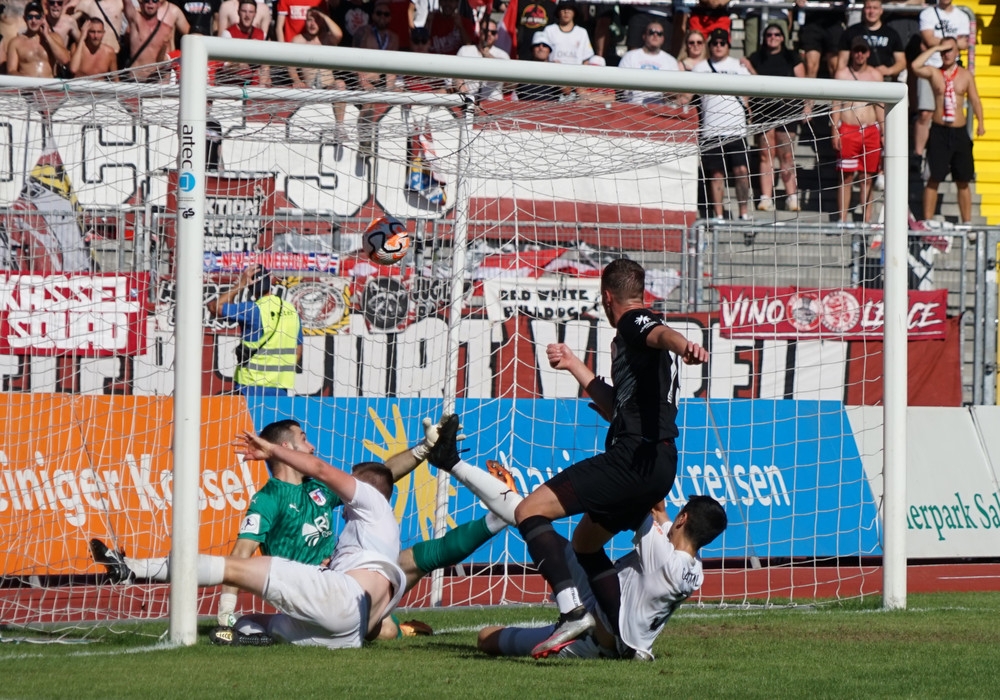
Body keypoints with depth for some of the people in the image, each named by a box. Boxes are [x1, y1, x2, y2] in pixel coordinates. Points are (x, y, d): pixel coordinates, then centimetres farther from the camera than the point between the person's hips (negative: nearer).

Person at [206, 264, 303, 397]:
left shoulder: (253, 310, -14)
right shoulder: (291, 310, 6)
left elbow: (215, 307, -14)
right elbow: (298, 351, 11)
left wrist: (239, 285, -10)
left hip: (252, 386, -5)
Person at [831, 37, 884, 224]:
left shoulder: (876, 75, 11)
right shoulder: (842, 73, 4)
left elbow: (880, 106, 15)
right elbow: (836, 105, 2)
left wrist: (883, 132, 9)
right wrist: (835, 132, -6)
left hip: (871, 130, 3)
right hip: (848, 130, -3)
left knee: (868, 178, 3)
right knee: (846, 177, -4)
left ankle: (867, 220, 5)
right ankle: (843, 220, -3)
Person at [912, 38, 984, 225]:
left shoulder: (966, 76, 7)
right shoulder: (934, 73, 2)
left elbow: (974, 99, 3)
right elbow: (916, 66, -16)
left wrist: (980, 122, -13)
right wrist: (935, 48, -11)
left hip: (959, 132, 2)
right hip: (939, 132, -1)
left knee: (963, 181, 6)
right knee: (934, 178, -3)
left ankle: (967, 222, 10)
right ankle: (927, 221, -1)